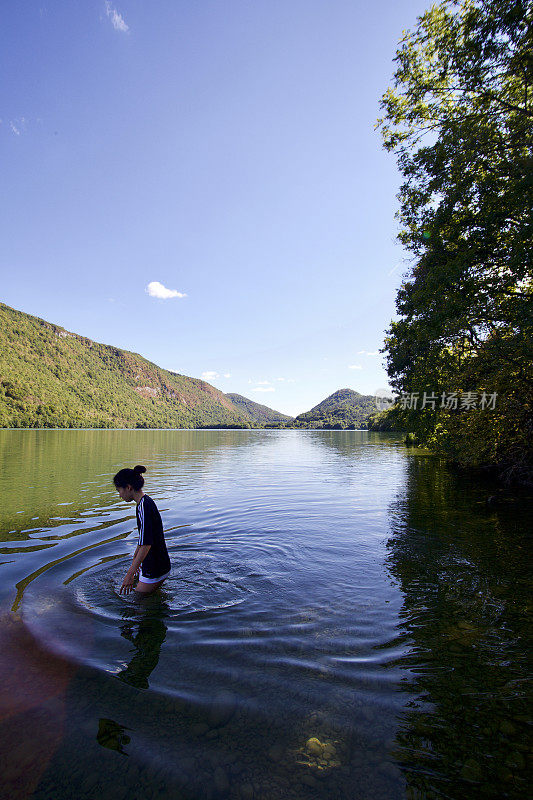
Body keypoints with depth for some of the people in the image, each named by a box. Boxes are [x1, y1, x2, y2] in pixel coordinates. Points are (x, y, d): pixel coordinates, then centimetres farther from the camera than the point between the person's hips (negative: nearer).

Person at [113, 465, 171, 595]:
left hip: (155, 569, -9)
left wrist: (130, 573, -26)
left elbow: (146, 544, -28)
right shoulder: (146, 502, 7)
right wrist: (135, 556, 32)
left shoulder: (144, 507, -24)